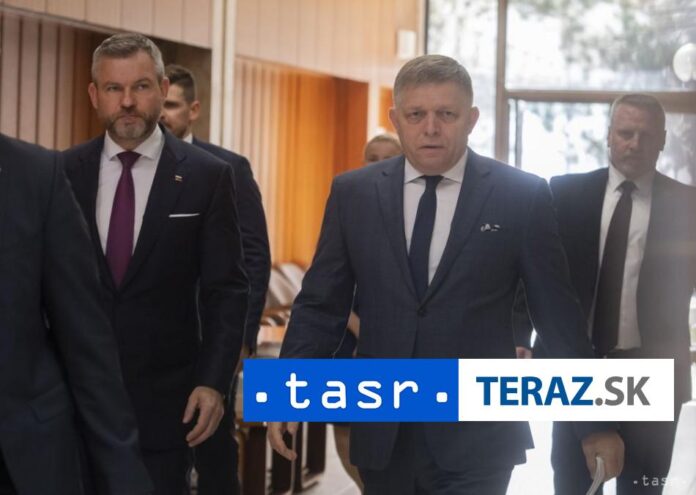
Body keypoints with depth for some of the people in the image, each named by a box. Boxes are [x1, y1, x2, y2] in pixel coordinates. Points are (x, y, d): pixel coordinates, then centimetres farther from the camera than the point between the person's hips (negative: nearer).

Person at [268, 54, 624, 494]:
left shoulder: (522, 196, -3)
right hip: (382, 436, 3)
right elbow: (321, 305, 6)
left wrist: (596, 424, 2)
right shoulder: (353, 194, 4)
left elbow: (559, 314, 1)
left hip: (477, 441, -3)